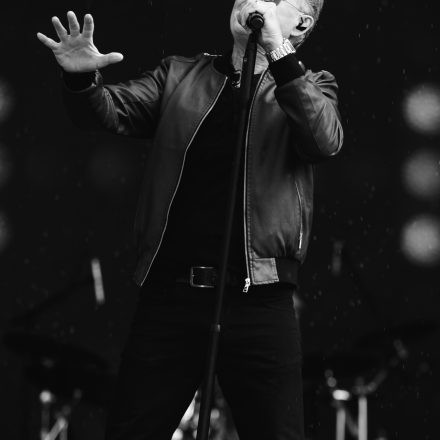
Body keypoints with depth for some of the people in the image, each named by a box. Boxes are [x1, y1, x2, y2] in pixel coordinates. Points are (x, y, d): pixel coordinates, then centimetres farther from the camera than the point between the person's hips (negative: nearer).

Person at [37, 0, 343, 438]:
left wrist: (278, 52, -18)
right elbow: (111, 110, 5)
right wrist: (82, 77, -17)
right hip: (168, 294, 2)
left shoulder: (307, 87, 9)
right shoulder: (178, 77, 16)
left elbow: (324, 140, -10)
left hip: (258, 302, -2)